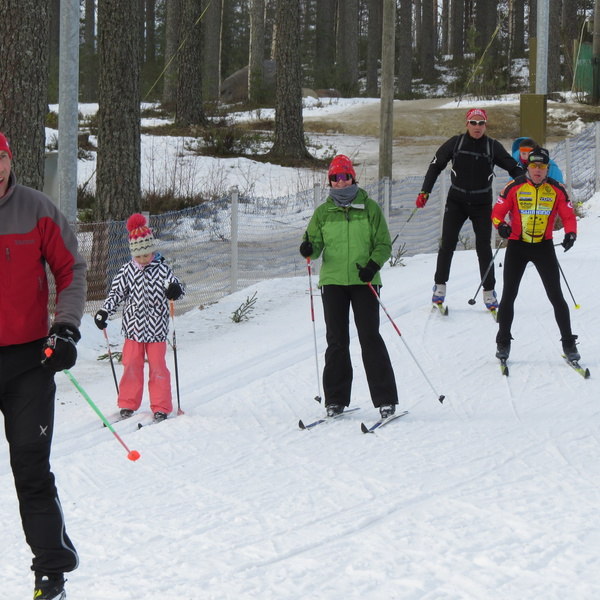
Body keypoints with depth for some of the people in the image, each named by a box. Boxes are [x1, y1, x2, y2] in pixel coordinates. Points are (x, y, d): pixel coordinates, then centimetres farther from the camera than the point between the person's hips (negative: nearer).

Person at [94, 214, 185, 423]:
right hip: (133, 326, 1)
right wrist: (103, 312, -7)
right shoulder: (127, 271, 0)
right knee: (131, 365, 5)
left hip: (156, 327, -1)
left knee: (158, 366, 2)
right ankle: (128, 404, 17)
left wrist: (175, 290, -26)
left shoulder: (162, 269, -4)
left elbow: (176, 287, -2)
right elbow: (116, 293, 4)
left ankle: (161, 407, 10)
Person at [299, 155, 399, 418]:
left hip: (364, 281, -2)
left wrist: (373, 265, -14)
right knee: (337, 340, 4)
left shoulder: (370, 208, 3)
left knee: (370, 337, -7)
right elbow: (316, 243, 7)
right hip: (332, 281, 2)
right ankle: (336, 399, 11)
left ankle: (385, 399, -3)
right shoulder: (323, 212, 9)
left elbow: (383, 244, 3)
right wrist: (309, 249, -17)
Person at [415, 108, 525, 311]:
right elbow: (435, 165, 5)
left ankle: (489, 292, 5)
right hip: (456, 201, 0)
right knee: (447, 243, -6)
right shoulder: (455, 143, -2)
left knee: (484, 247, -2)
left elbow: (513, 168, 5)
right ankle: (439, 286, 5)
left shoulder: (493, 147, -1)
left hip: (482, 204, 0)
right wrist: (425, 192, -2)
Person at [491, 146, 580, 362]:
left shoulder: (556, 190, -3)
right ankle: (503, 342, 18)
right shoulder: (514, 188, -6)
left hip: (544, 246, 0)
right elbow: (497, 212, -4)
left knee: (556, 296, -2)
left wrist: (570, 234, -18)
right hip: (517, 246, 0)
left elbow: (568, 215, 1)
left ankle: (568, 343, 7)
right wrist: (501, 225, -25)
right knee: (509, 295, 4)